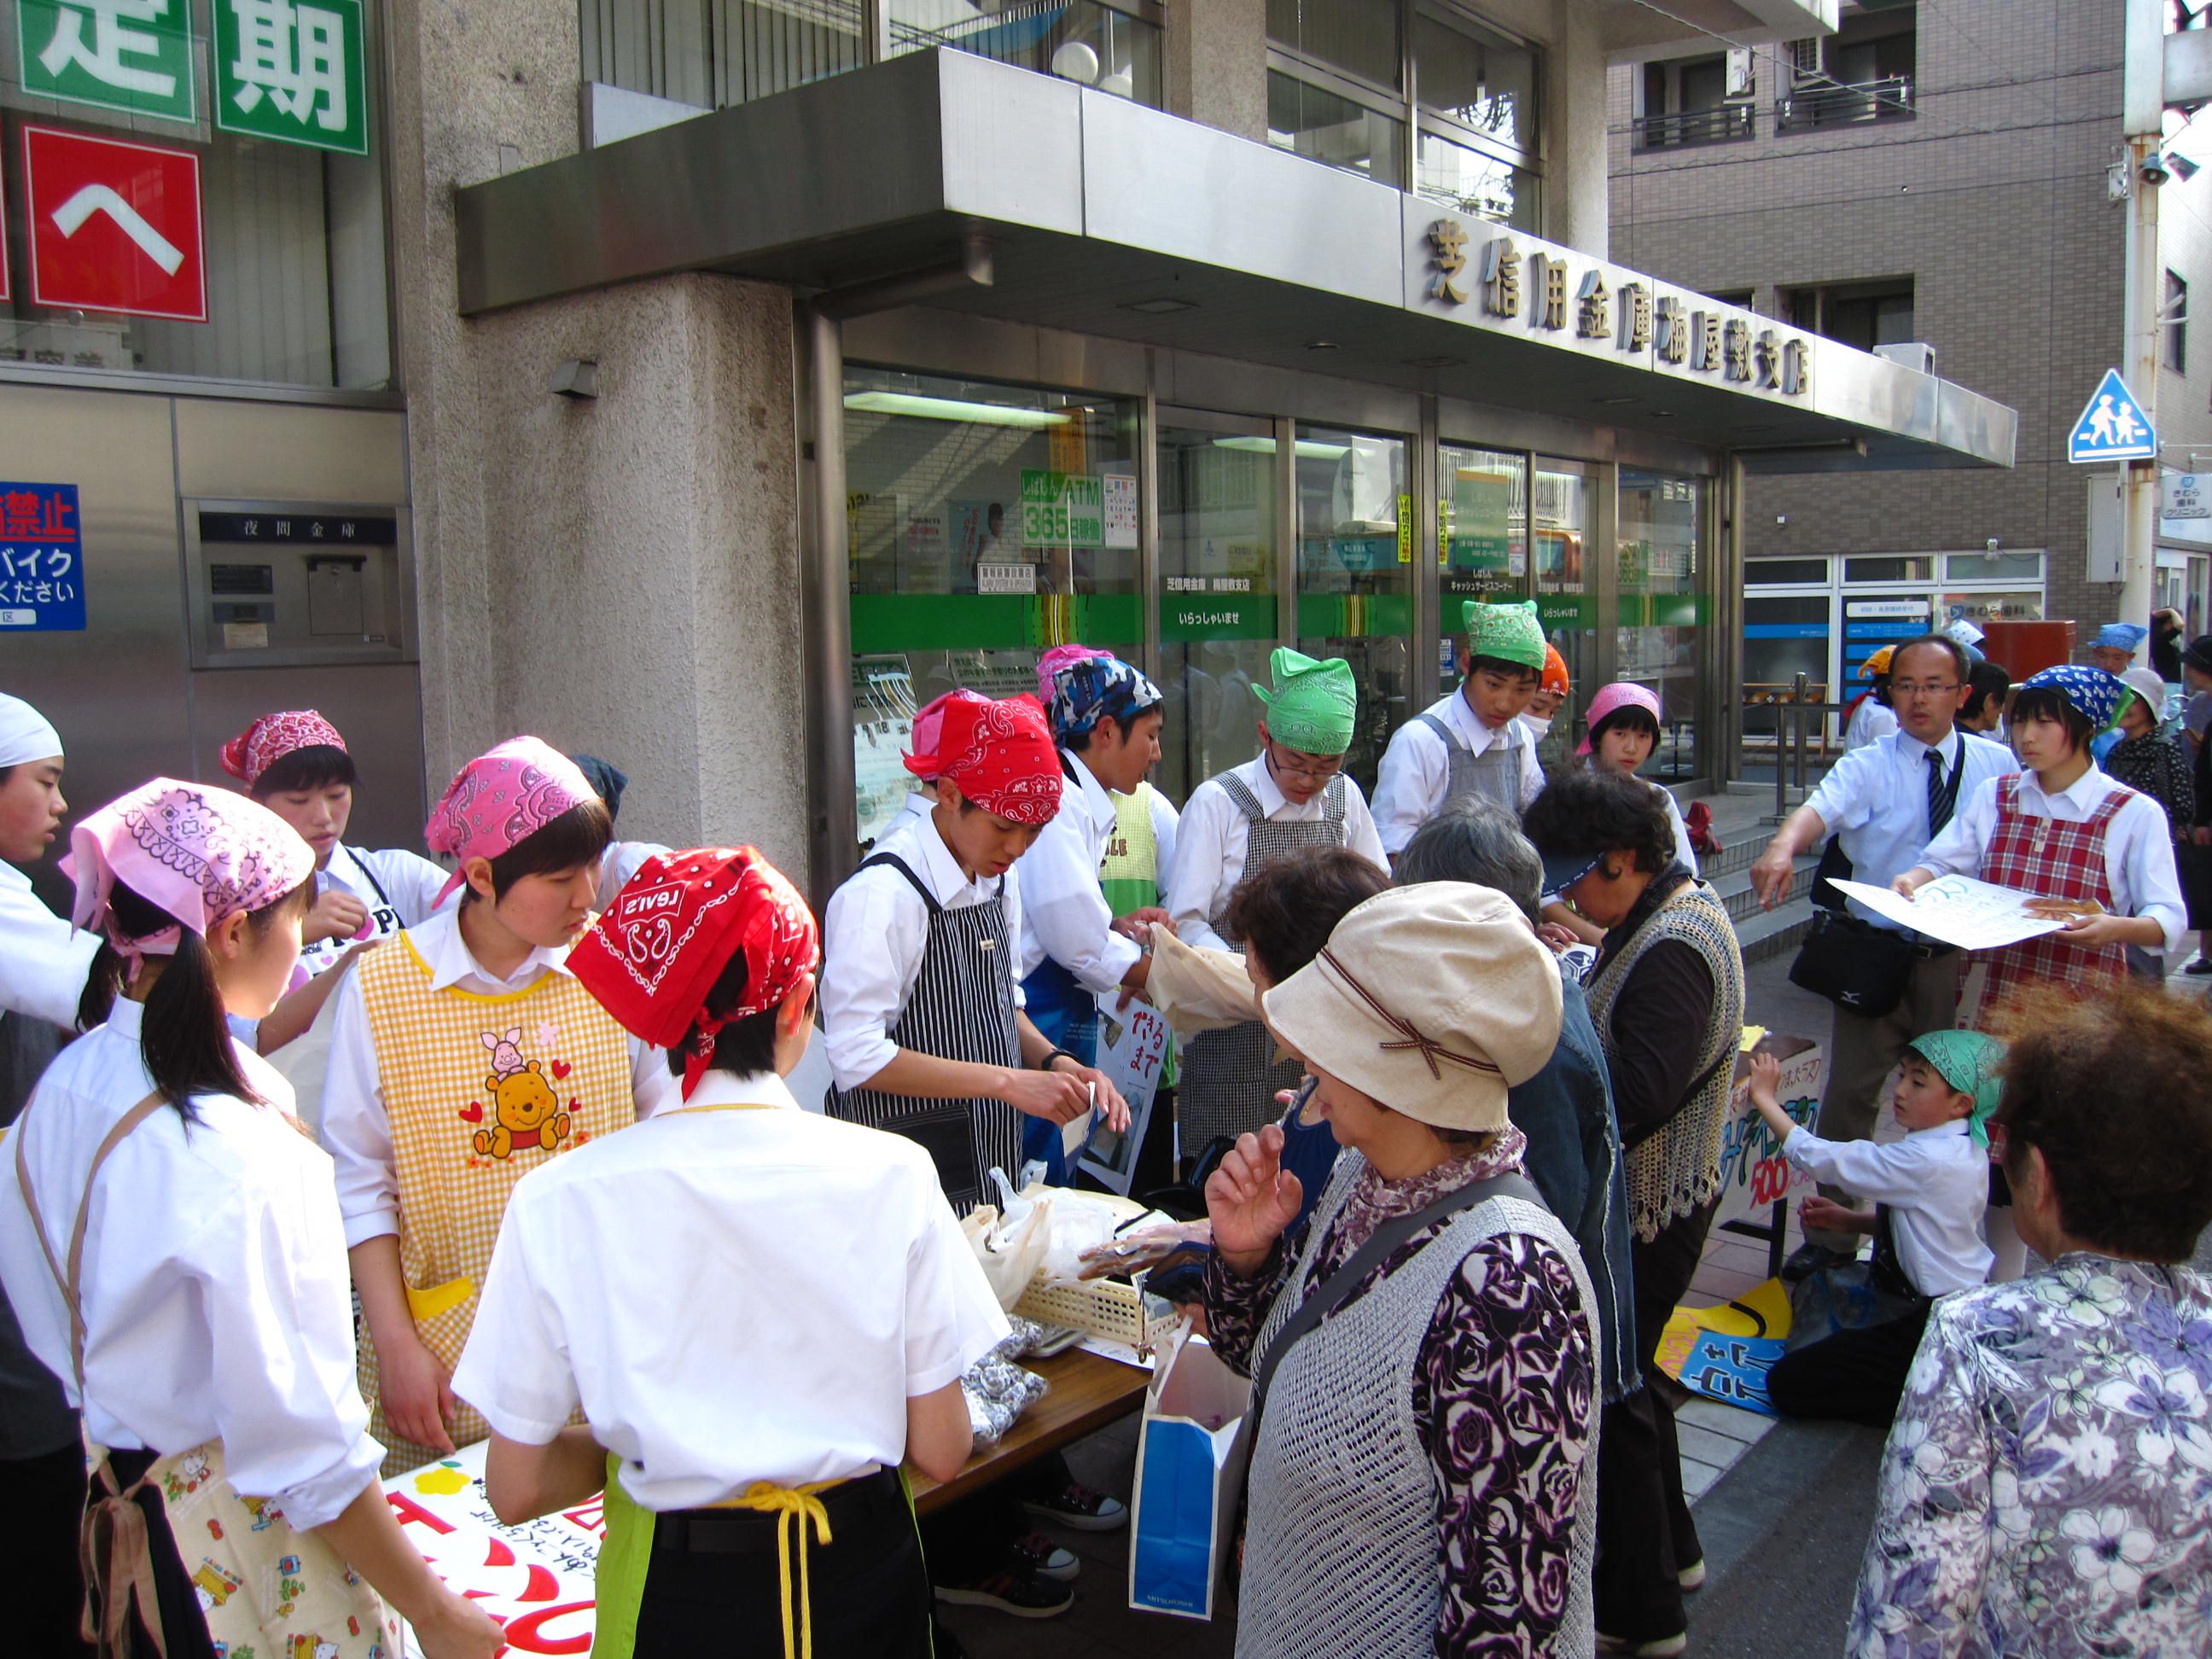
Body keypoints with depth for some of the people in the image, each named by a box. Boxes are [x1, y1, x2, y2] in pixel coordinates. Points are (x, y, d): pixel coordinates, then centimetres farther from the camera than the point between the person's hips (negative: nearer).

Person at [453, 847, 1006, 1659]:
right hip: (861, 1572, 1)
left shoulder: (560, 1203, -17)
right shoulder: (893, 1175, -17)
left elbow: (515, 1491, -10)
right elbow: (940, 1451, -10)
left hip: (679, 1592, 0)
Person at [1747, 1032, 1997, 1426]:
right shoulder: (1965, 1148, 3)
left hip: (1934, 1328, -10)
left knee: (1789, 1384, -8)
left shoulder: (1926, 1161, -26)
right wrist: (1853, 1221, 7)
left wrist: (1764, 1097, -14)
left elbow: (1822, 1158, -23)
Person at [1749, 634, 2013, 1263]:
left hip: (1961, 957, 2)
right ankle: (1830, 1235, 15)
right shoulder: (1868, 767, -6)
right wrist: (1784, 847, -47)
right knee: (1849, 1092, 3)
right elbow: (1820, 807, -26)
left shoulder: (1999, 766, 2)